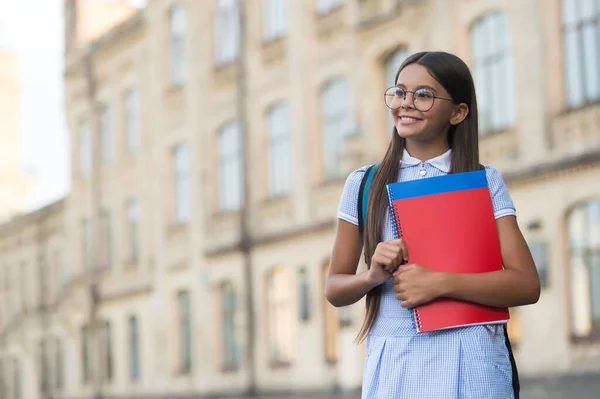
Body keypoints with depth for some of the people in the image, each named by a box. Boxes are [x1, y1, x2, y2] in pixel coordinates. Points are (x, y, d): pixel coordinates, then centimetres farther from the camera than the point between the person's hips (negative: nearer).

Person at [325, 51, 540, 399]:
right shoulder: (365, 184, 6)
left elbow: (527, 285, -6)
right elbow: (335, 289, 9)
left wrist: (438, 283, -17)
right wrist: (372, 276, -12)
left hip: (470, 364, -1)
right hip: (392, 364, 1)